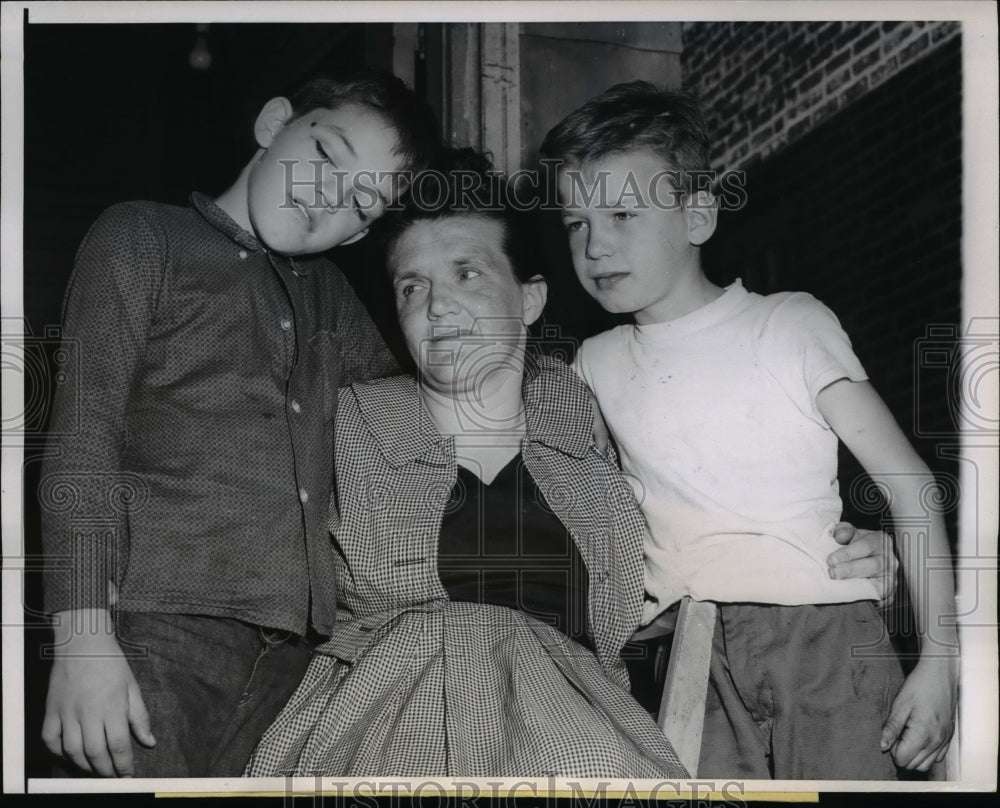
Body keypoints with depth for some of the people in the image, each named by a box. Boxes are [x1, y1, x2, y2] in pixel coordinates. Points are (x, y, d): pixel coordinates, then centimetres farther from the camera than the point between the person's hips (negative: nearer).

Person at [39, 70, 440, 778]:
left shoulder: (326, 295, 26)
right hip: (164, 627, -5)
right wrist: (84, 633, -14)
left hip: (289, 649, 5)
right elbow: (82, 429, -3)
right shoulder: (144, 239, 9)